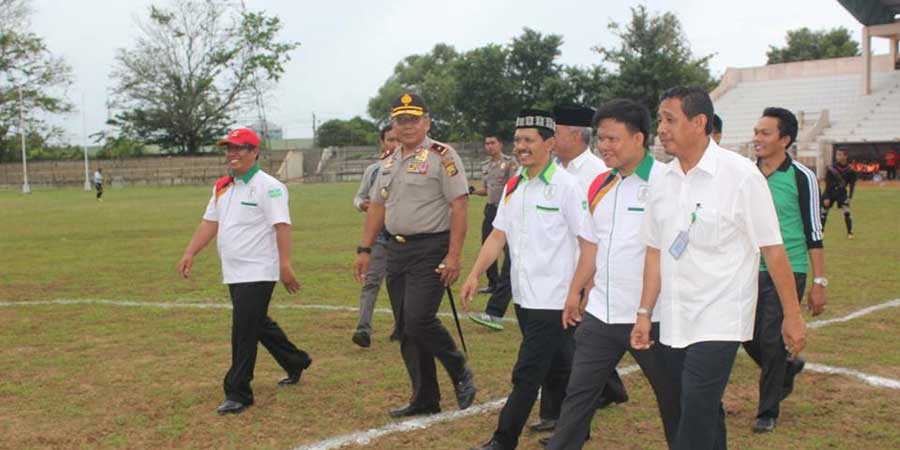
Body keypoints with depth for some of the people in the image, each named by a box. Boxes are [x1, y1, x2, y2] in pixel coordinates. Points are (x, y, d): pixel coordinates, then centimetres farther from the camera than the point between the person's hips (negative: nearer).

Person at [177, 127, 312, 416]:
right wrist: (190, 253, 7)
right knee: (258, 325, 20)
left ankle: (238, 394, -1)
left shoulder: (268, 186, -12)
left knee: (244, 332, -8)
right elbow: (210, 222, 17)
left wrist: (285, 265, -28)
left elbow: (281, 225, -20)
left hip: (257, 273, -9)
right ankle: (296, 363, 39)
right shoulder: (223, 187, 14)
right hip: (233, 273, 9)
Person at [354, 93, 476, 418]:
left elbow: (459, 206, -13)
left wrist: (453, 256, -19)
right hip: (397, 250, 8)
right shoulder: (388, 161, 15)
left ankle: (461, 374, 7)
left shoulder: (441, 156, -8)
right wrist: (365, 250, 14)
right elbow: (377, 206, 19)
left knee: (418, 319, -17)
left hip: (431, 249, -7)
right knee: (405, 328, 8)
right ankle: (425, 400, 18)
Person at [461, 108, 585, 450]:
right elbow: (498, 235, 12)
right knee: (557, 368, 19)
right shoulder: (514, 186, 10)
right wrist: (474, 275, 3)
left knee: (527, 374, -4)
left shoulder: (565, 185, -11)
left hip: (551, 299, -7)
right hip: (523, 294, 7)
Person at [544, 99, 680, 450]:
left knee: (673, 397, 12)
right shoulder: (600, 186, 9)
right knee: (579, 393, 9)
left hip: (651, 316, -6)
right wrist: (574, 292, 17)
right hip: (600, 313, 6)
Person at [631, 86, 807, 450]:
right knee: (705, 413, 16)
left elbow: (772, 250, -8)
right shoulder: (665, 180, 6)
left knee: (696, 420, -10)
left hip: (718, 323, -6)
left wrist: (792, 316, -7)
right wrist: (645, 312, 8)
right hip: (673, 322, 6)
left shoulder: (740, 175, -11)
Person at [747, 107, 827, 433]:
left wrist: (819, 282, -8)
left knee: (771, 341, -4)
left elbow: (813, 232, -6)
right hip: (751, 271, 5)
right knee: (749, 336, 6)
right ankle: (786, 370, 37)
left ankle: (768, 413, 13)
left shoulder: (801, 177, -8)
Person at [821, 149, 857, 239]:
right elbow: (828, 184, -13)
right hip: (830, 192, 0)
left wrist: (850, 197, -10)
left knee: (847, 212, -12)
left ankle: (850, 233, -1)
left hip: (842, 192, 0)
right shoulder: (831, 168, -15)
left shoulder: (850, 170, -11)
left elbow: (852, 185, -3)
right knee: (824, 211, 2)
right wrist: (826, 198, -15)